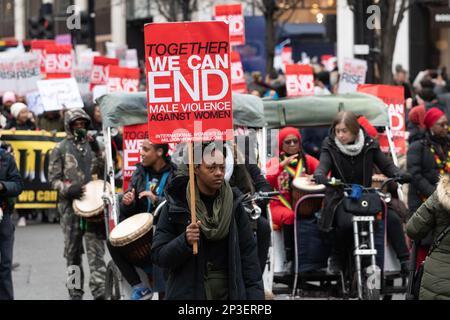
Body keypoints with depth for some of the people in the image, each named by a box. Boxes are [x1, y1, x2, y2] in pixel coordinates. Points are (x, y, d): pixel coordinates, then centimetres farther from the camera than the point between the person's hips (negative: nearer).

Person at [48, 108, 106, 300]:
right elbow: (53, 179, 2)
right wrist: (68, 189, -14)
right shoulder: (60, 149, 6)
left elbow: (103, 172, 24)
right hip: (70, 206, -1)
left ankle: (100, 292, -11)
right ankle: (75, 293, 11)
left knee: (96, 249, -8)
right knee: (73, 252, 5)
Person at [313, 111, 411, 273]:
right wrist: (320, 176, -40)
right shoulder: (330, 146, -3)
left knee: (393, 218, -18)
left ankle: (405, 260, -9)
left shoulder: (369, 145, 1)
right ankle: (336, 258, -7)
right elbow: (323, 166, -16)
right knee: (346, 222, -33)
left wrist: (399, 174, -20)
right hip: (340, 197, -3)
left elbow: (386, 165, 2)